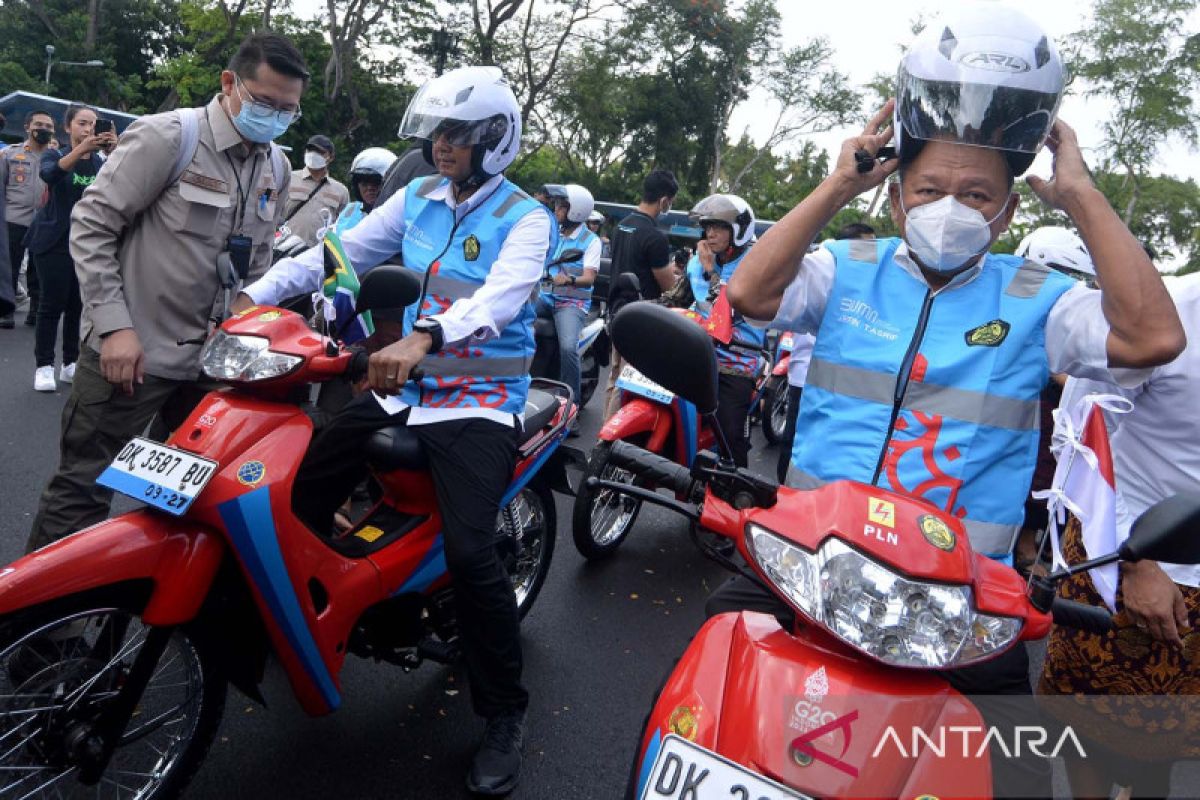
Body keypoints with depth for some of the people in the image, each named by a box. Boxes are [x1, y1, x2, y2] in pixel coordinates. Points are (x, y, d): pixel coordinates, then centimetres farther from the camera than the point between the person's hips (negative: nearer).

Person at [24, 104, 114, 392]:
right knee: (52, 304, -4)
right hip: (55, 241, -2)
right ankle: (44, 367, -1)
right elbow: (50, 175, -22)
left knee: (79, 305, 3)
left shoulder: (102, 162, 8)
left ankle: (71, 364, 11)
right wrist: (82, 148, -38)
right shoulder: (55, 155, 3)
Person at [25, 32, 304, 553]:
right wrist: (115, 324, -17)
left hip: (210, 357, 6)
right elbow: (91, 225, -10)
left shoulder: (277, 168, 8)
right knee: (82, 494, 0)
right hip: (130, 350, -6)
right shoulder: (168, 137, -10)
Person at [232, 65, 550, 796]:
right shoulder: (418, 198, 11)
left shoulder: (525, 219, -7)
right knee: (302, 494, 0)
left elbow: (501, 299, -26)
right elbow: (340, 251, 7)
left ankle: (505, 712, -1)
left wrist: (424, 337, -44)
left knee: (470, 553, -21)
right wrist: (256, 295, -5)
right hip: (403, 385, 6)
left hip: (479, 401, -6)